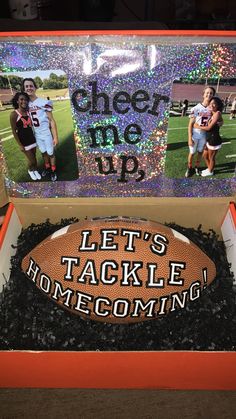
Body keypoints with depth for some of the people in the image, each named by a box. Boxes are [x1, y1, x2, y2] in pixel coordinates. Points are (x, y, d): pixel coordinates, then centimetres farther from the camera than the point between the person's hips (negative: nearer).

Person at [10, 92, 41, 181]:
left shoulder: (28, 112, -1)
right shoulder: (14, 114, -16)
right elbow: (14, 131, -12)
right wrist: (20, 145, -12)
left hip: (32, 138, 5)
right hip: (23, 141, -4)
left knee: (34, 157, 17)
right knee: (31, 160, 5)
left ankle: (35, 170, 41)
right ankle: (30, 170, 35)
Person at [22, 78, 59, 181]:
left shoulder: (44, 102, -17)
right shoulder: (27, 104, 0)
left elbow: (51, 120, -15)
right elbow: (30, 121, 8)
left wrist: (55, 137, -17)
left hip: (47, 134, -5)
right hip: (37, 134, 5)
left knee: (50, 153, 9)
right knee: (43, 152, 22)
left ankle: (53, 171, 29)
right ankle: (47, 168, 43)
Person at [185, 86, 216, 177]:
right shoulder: (196, 108, -16)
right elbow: (190, 124, -13)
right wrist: (190, 138, -15)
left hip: (204, 135, 3)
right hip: (194, 135, -3)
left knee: (200, 152, 17)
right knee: (192, 153, 12)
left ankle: (197, 167, 38)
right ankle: (189, 168, 33)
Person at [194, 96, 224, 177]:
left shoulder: (217, 113, -19)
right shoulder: (212, 114, 8)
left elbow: (209, 128, -20)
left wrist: (197, 126, -9)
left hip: (214, 140, -9)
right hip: (210, 139, 9)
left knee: (211, 158, 12)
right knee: (205, 156, 23)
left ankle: (210, 172, 34)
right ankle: (209, 169, 45)